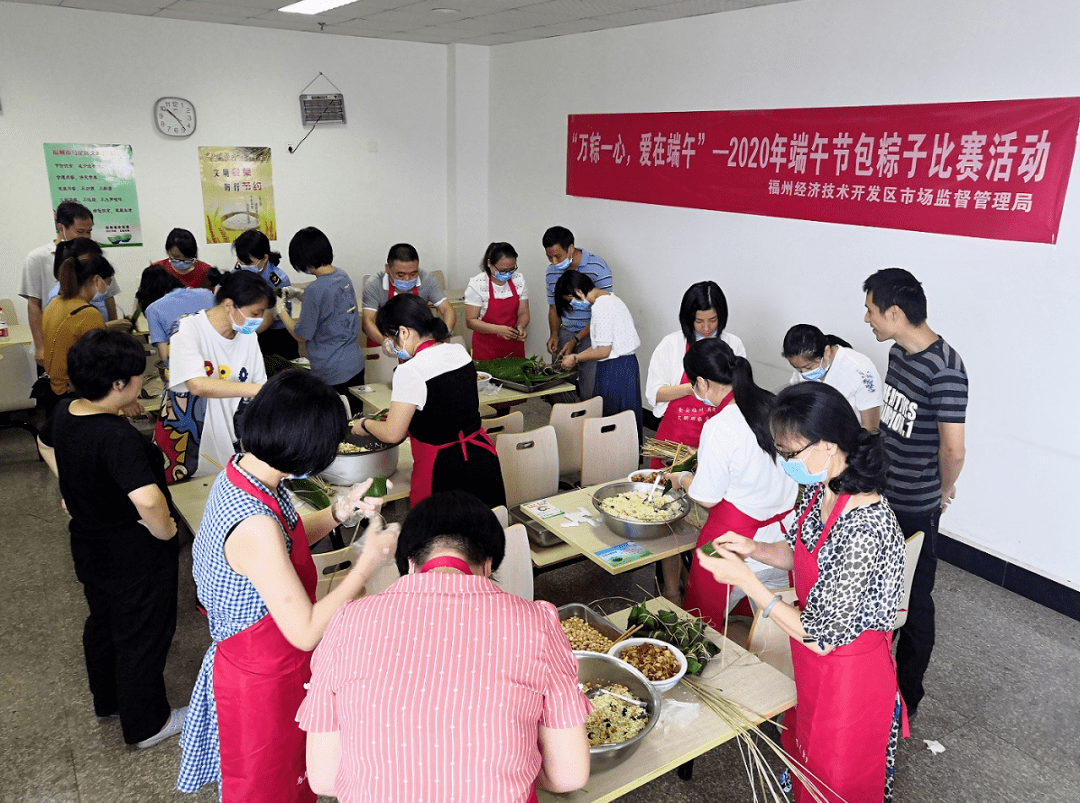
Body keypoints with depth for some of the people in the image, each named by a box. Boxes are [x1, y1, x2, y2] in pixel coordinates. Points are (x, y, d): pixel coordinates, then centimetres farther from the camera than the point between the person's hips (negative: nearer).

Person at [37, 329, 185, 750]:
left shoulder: (64, 413, -7)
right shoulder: (119, 439, -35)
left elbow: (45, 445, 17)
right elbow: (148, 500, -47)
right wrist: (166, 531, -27)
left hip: (89, 547, 9)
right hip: (136, 557, -9)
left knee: (101, 621, 28)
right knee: (143, 636, 11)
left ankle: (107, 699, 51)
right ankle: (147, 724, 31)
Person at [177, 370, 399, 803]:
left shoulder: (239, 471, -9)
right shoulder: (255, 526, -37)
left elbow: (284, 542, 9)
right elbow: (306, 631, -30)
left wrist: (339, 511, -4)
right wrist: (368, 563, -23)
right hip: (262, 682, -8)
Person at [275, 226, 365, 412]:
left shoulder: (315, 290, -21)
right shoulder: (343, 276, 2)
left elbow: (302, 336, -11)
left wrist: (281, 310, 1)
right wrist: (301, 295, 19)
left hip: (332, 375, -7)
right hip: (356, 365, 8)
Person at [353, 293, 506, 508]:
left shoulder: (410, 371, -20)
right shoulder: (459, 352, 2)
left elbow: (392, 434, -14)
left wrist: (365, 424, 6)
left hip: (443, 475, -7)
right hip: (483, 459, 7)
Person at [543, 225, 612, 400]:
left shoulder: (598, 269, -14)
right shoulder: (552, 271, 6)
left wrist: (576, 340, -19)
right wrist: (554, 334, -2)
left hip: (590, 335, -5)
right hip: (565, 333, 5)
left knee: (589, 394, -9)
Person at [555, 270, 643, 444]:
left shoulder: (600, 307, -18)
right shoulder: (609, 298, 13)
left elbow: (604, 350, -19)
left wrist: (576, 358, -5)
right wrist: (576, 357, 15)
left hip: (614, 369, -10)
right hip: (627, 364, 10)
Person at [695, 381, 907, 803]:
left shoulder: (865, 529, -36)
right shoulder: (820, 490, -9)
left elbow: (820, 637, -29)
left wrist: (743, 578, -27)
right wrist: (754, 548, -8)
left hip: (847, 679, -8)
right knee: (806, 766, 30)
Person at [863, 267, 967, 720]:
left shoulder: (944, 370, -25)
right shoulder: (899, 352, 2)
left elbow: (952, 449, -24)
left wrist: (943, 491, -6)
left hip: (914, 510, -8)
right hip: (880, 495, 8)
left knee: (913, 602, 10)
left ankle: (907, 696, 29)